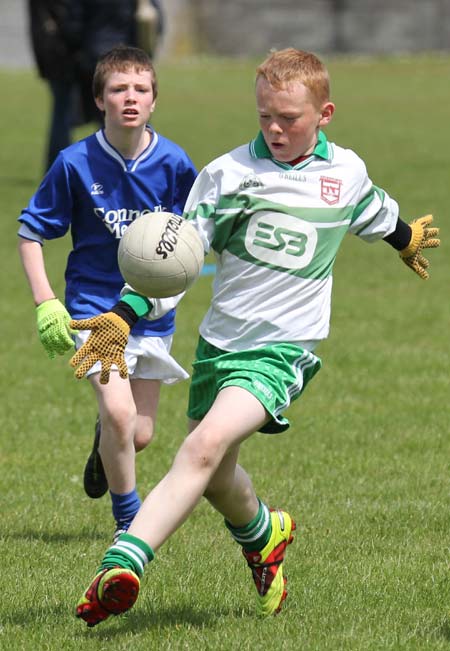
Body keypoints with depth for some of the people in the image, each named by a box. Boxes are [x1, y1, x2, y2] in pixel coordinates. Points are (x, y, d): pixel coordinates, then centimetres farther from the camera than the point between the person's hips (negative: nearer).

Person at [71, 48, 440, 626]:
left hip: (281, 349, -3)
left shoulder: (347, 173, 3)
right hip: (220, 340, 3)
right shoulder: (230, 173, -3)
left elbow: (379, 215, 28)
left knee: (206, 445, -26)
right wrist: (121, 318, -17)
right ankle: (263, 533, 51)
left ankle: (123, 563, -38)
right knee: (214, 476, 15)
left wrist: (408, 239, 49)